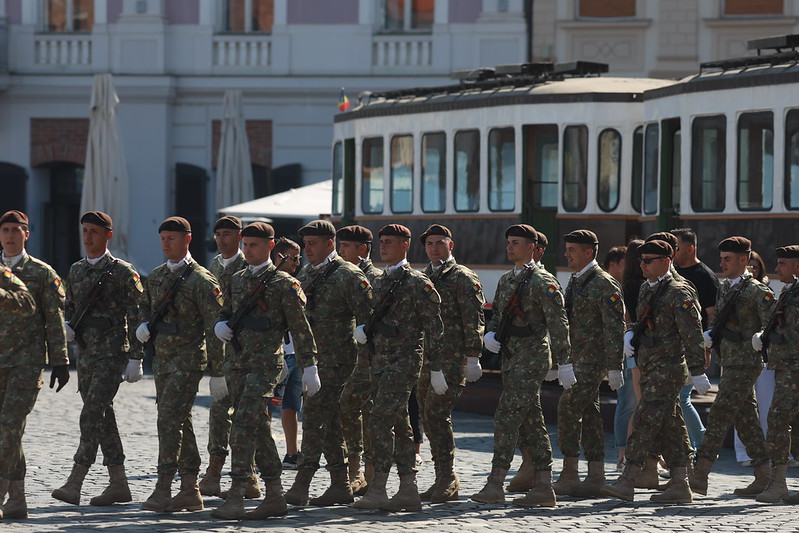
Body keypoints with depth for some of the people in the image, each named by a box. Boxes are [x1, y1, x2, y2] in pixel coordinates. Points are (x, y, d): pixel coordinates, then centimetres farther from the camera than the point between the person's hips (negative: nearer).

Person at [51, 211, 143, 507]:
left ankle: (74, 483, -18)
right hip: (85, 354, 7)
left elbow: (136, 317, -7)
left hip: (112, 353, -7)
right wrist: (68, 325, 1)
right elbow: (69, 306, 25)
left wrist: (135, 358, -11)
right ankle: (118, 485, 15)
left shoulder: (123, 272, -6)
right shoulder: (76, 270, 14)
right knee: (102, 417, 9)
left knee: (92, 414, -14)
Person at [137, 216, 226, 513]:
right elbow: (144, 307, 28)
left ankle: (163, 490, -15)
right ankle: (190, 491, 16)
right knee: (180, 423, 11)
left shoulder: (200, 280, -10)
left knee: (169, 421, -15)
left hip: (188, 360, -8)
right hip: (162, 360, 8)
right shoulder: (155, 276, 12)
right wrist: (142, 325, 2)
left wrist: (218, 373, -13)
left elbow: (215, 329, -11)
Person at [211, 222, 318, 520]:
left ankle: (236, 499, -18)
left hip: (265, 363, -7)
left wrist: (309, 367, -9)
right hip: (237, 362, 7)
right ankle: (274, 498, 18)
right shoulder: (237, 280, 14)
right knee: (260, 430, 11)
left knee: (244, 426, -16)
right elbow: (225, 313, 26)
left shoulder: (284, 284, -6)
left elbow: (300, 328, -6)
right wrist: (220, 325, 2)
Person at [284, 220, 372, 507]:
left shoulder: (348, 275, -9)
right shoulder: (305, 274, 15)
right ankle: (340, 485, 15)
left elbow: (366, 317, -11)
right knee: (329, 421, 10)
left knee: (315, 416, -14)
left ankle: (302, 484, -17)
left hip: (336, 359, -8)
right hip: (311, 356, 8)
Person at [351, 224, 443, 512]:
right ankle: (408, 490, 12)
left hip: (404, 361, -8)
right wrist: (361, 331, 3)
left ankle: (378, 489, -13)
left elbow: (433, 325, -10)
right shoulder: (379, 281, 16)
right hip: (380, 360, 8)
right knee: (399, 424, 9)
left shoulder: (417, 283, -8)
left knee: (380, 421, -14)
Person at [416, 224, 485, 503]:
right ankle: (443, 480, 12)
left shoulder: (463, 278, -2)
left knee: (437, 414, -15)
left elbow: (474, 320, -7)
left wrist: (473, 357, -13)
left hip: (452, 357, -7)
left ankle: (448, 478, -10)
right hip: (425, 359, 7)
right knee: (429, 418, 6)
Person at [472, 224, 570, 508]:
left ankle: (495, 484, -16)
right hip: (512, 357, 9)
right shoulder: (506, 280, 16)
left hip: (532, 357, -9)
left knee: (507, 417, -14)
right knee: (531, 423, 9)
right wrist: (490, 333, 2)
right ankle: (543, 487, 12)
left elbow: (558, 323, -12)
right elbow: (498, 314, 24)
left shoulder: (543, 282, -10)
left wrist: (564, 364, -15)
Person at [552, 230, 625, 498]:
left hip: (593, 360, -9)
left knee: (568, 407, -15)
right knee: (589, 415, 9)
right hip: (576, 359, 9)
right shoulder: (575, 282, 16)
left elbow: (614, 329, -14)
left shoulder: (605, 285, -11)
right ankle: (595, 477, 11)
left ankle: (569, 474, -12)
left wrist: (614, 368, -18)